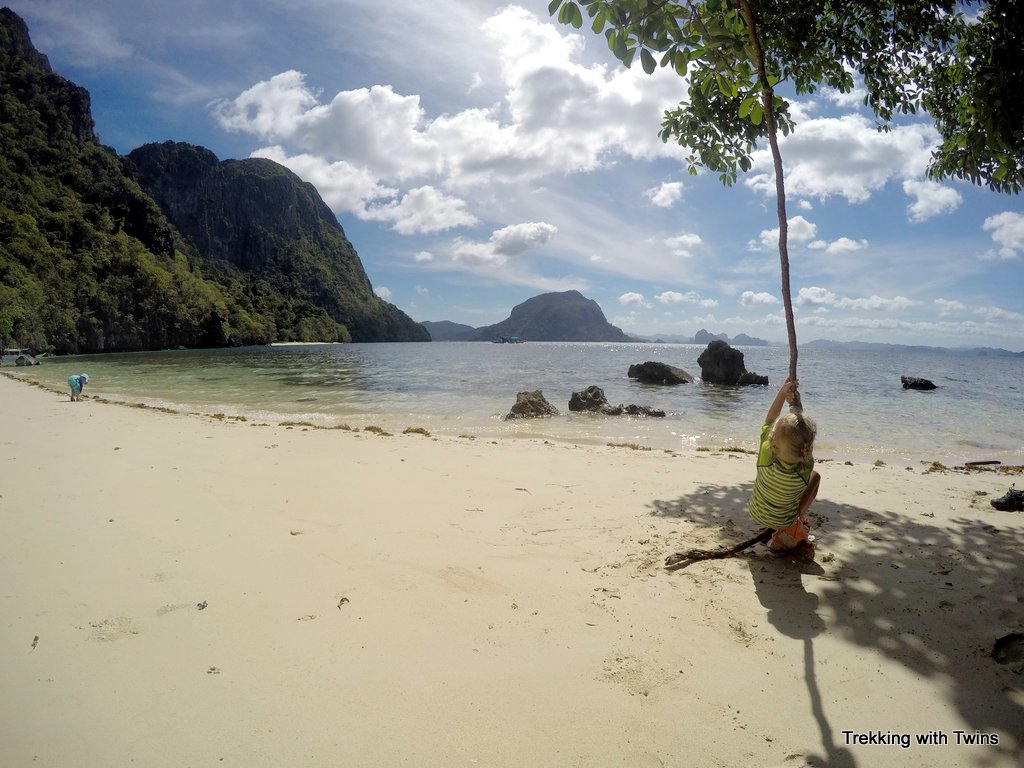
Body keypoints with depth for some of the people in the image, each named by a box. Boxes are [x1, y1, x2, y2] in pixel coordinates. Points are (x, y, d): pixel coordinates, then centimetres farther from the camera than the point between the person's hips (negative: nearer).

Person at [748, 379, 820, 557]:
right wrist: (796, 404, -13)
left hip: (756, 512, 3)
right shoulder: (805, 469, -35)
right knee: (815, 476, 12)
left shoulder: (765, 452, -33)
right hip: (783, 521, -3)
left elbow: (770, 420, -15)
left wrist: (783, 392, -17)